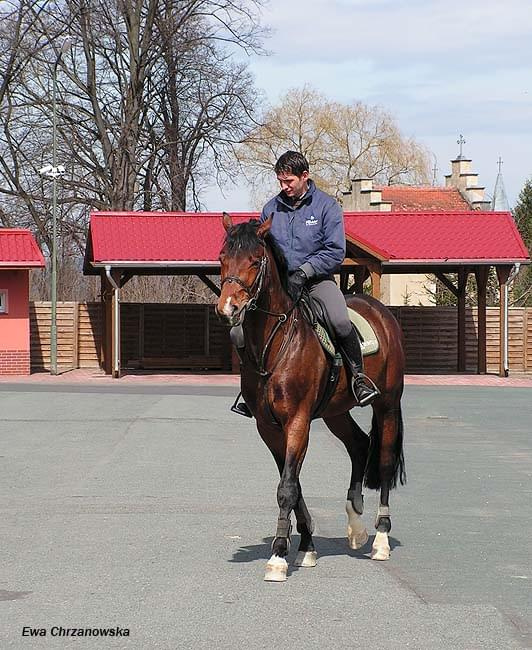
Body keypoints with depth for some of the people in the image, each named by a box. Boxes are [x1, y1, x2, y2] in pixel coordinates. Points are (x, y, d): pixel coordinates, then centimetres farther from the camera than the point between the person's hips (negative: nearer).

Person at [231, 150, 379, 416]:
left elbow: (335, 252, -8)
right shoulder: (271, 208, 8)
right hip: (278, 282, 4)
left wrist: (303, 271, -19)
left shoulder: (326, 205, -2)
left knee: (341, 322, -32)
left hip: (317, 279, -4)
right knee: (239, 332, -11)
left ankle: (358, 375, -10)